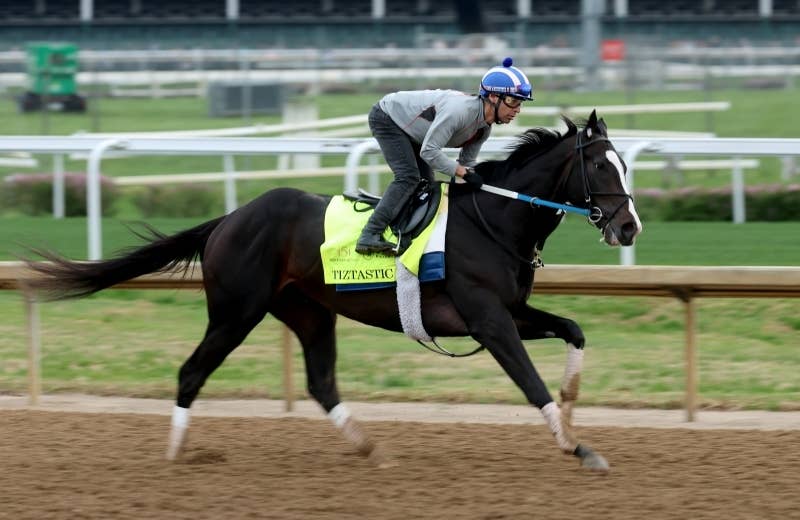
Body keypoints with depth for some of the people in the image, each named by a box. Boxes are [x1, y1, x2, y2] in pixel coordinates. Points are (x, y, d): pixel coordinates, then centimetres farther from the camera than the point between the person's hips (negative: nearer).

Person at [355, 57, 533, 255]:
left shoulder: (484, 128, -7)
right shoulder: (460, 110, -36)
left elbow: (467, 164, 3)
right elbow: (429, 151, -36)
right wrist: (464, 172, -34)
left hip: (408, 130, 10)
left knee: (426, 184, 8)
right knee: (409, 177, -22)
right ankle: (369, 237, -29)